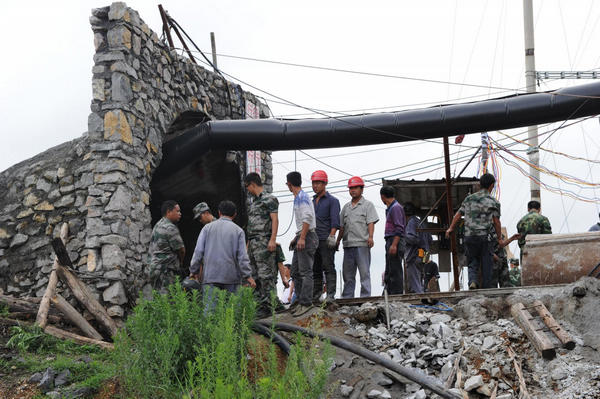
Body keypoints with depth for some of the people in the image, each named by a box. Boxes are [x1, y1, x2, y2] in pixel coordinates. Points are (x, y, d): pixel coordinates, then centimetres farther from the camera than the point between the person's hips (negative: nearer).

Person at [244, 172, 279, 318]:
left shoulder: (268, 199, -5)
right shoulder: (254, 201, 21)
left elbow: (275, 220, -12)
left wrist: (273, 240, -21)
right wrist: (248, 243, 20)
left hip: (263, 241, -10)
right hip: (253, 243, 10)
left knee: (265, 274, -11)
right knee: (255, 275, 8)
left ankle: (267, 306, -11)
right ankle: (259, 304, 12)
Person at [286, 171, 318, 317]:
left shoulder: (302, 197, -10)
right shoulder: (298, 198, 21)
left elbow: (307, 217, -21)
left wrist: (302, 238, -24)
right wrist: (296, 238, 25)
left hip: (307, 237, -10)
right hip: (301, 238, 10)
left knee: (305, 271, -12)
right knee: (296, 272, 10)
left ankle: (306, 303, -14)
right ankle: (301, 301, 12)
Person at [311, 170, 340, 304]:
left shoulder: (332, 201, 2)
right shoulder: (312, 201, 21)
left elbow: (335, 221, -8)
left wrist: (332, 236, -20)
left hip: (326, 241, -6)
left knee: (328, 268, -9)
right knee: (315, 269, 6)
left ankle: (331, 294, -12)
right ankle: (315, 296, 9)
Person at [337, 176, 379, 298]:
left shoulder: (368, 205, 6)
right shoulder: (346, 207, 21)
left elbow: (371, 223, -5)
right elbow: (342, 227, 22)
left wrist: (370, 237, -19)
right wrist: (338, 240, 14)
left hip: (362, 244, -5)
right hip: (348, 244, 6)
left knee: (364, 272, -6)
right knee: (347, 274, 7)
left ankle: (365, 297, -6)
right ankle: (347, 298, 12)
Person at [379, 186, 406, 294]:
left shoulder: (396, 207, -10)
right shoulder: (390, 208, 21)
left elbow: (399, 228, -18)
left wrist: (394, 245, -23)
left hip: (395, 241, -10)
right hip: (390, 242, 10)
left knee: (395, 271, -11)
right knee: (388, 273, 11)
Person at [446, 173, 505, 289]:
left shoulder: (469, 198, 11)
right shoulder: (494, 202, 0)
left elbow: (458, 215, 15)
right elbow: (496, 222, -1)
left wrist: (451, 228, 28)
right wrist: (499, 238, 9)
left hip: (469, 236, 3)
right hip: (484, 236, -3)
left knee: (473, 263, 10)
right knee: (487, 265, 6)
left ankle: (473, 281, -15)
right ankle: (486, 290, 4)